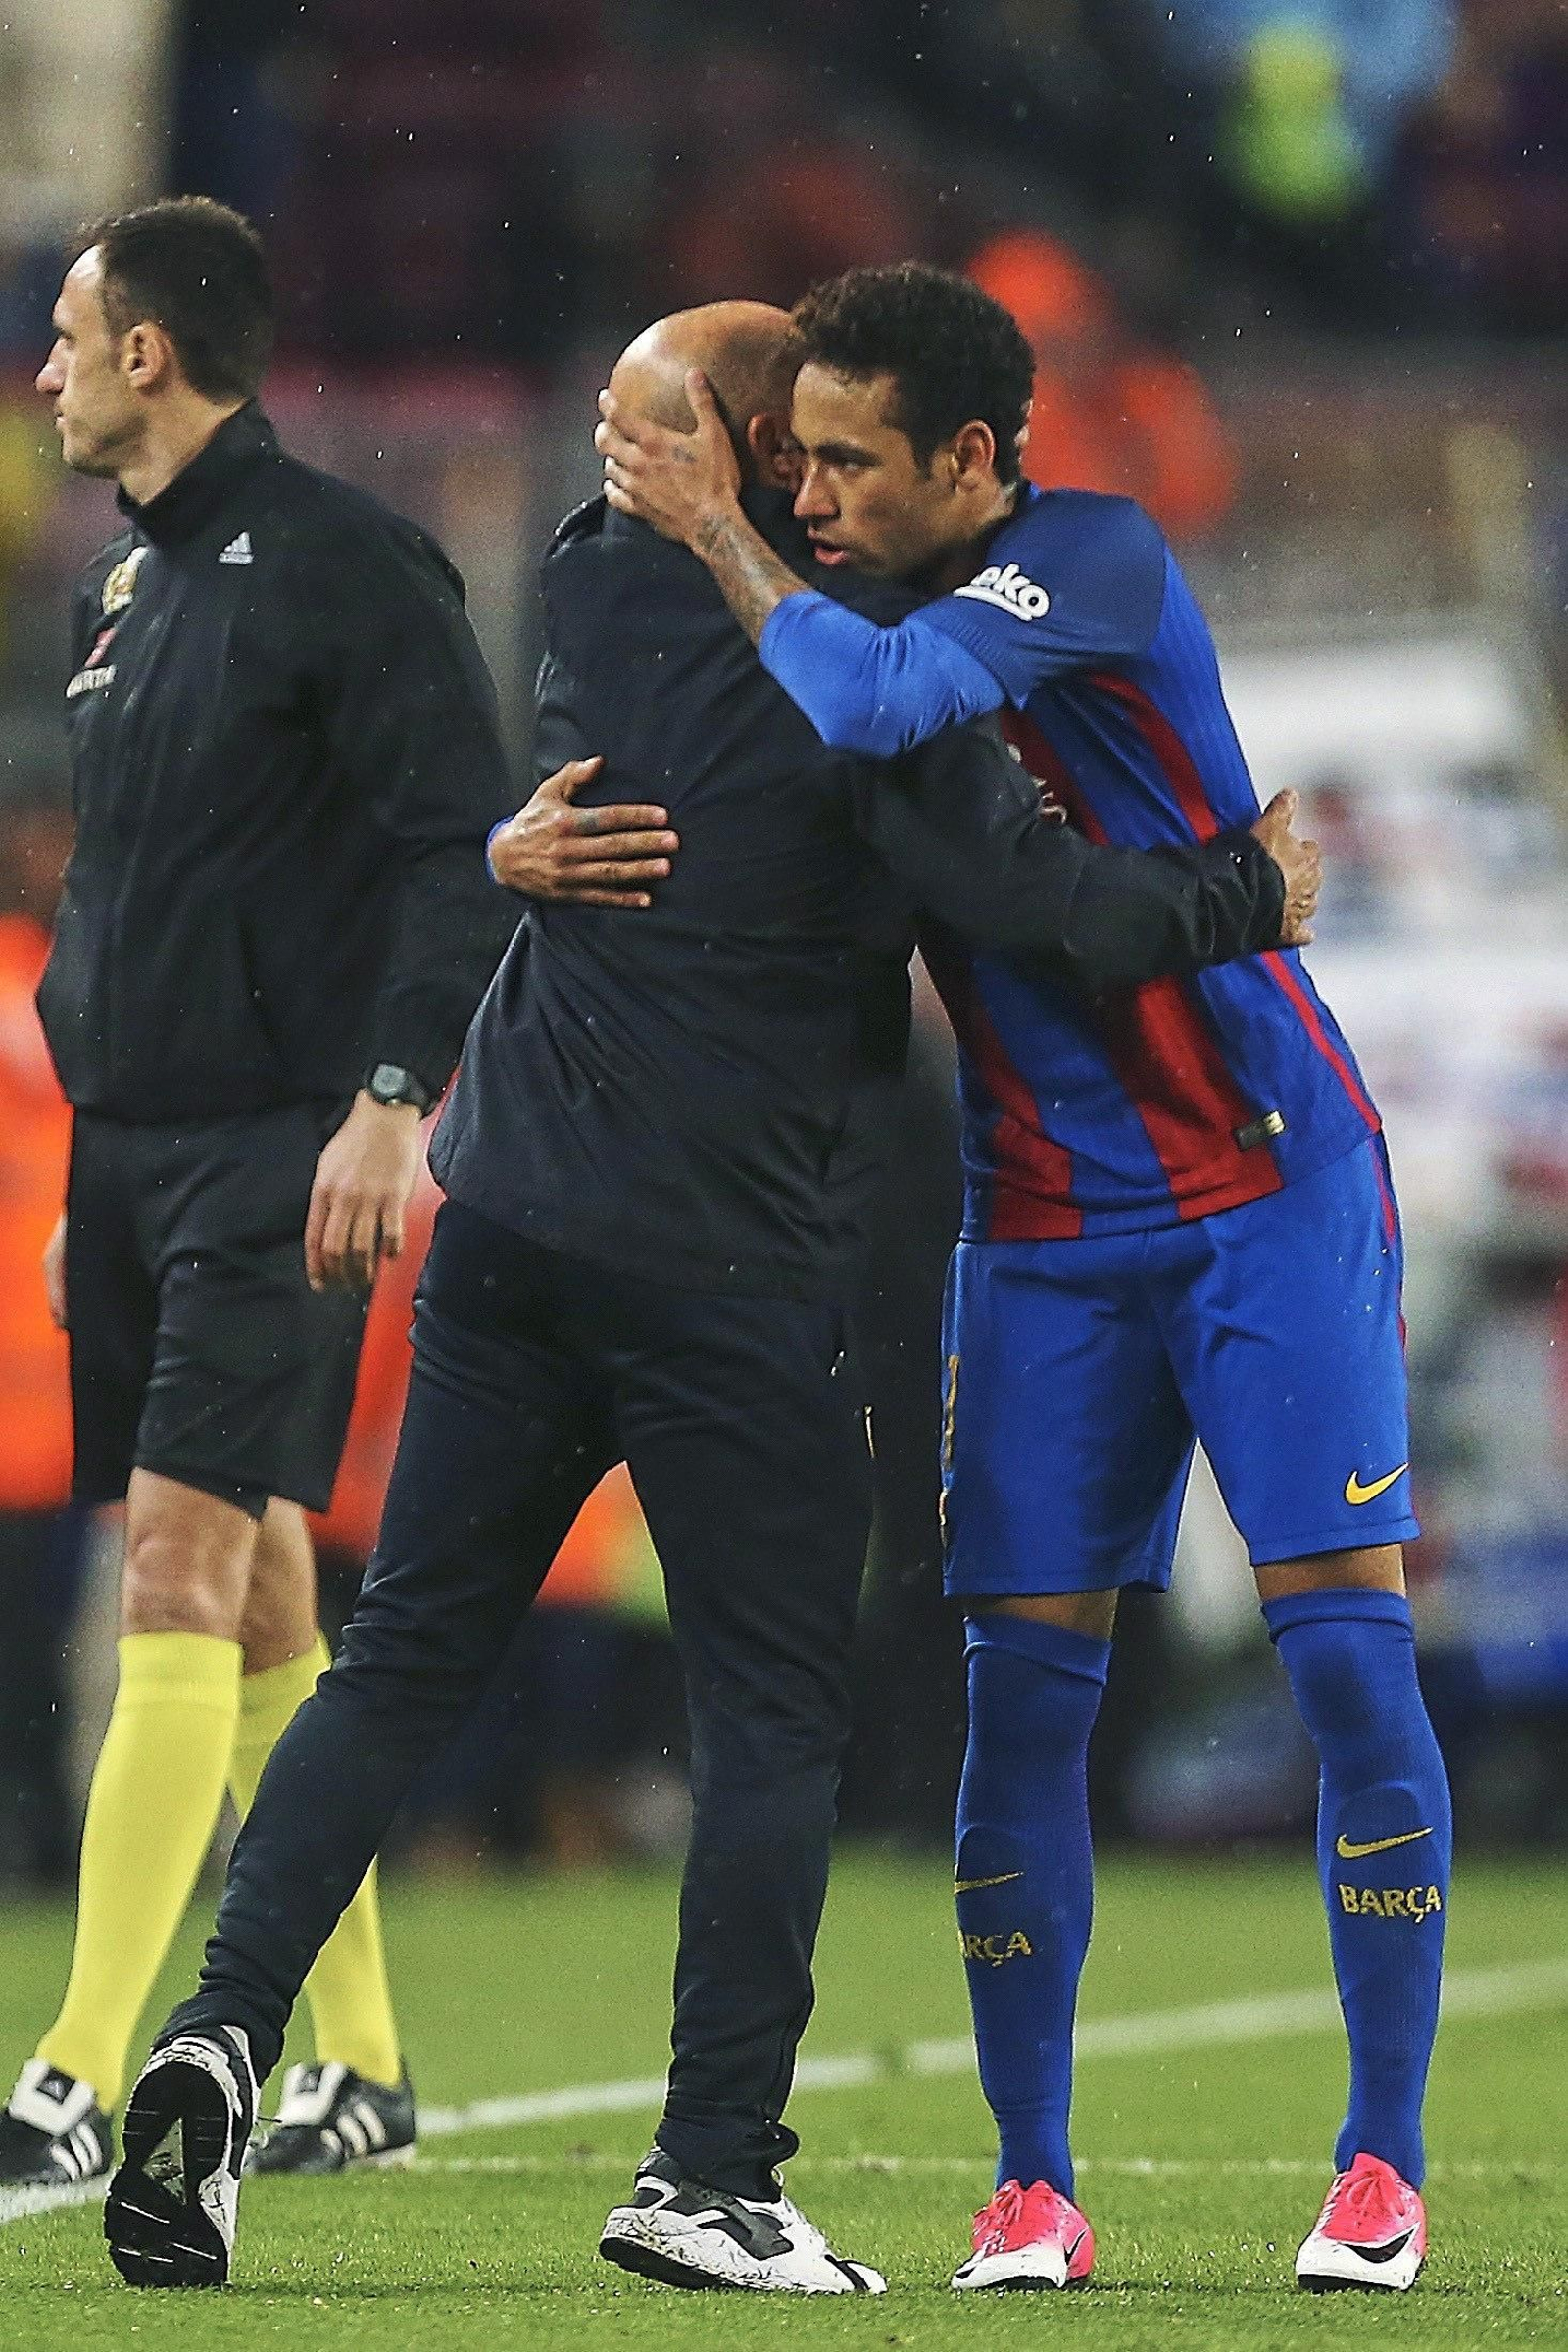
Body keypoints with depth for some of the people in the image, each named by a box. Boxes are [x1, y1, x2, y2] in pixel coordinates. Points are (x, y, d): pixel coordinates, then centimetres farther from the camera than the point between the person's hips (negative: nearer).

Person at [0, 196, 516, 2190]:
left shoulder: (339, 566, -10)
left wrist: (393, 1097, -23)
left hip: (277, 1161, -9)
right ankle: (358, 2061, 15)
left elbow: (457, 849, -14)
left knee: (181, 1577, -13)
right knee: (250, 1604, 9)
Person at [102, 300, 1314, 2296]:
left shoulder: (588, 596, 5)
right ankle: (710, 2173, -2)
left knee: (400, 1661, 10)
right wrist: (1247, 899, -1)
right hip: (735, 1270, -5)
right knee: (771, 1709, 3)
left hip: (511, 1223, 5)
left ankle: (226, 2025, -6)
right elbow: (1029, 897, -16)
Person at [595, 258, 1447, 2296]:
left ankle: (1385, 2168, -2)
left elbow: (877, 705, -31)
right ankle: (1031, 2187, 6)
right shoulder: (843, 629, 4)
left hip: (1270, 1188, -5)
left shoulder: (1096, 561, -15)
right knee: (1025, 1683, -1)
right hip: (1042, 1230, 5)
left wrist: (717, 533, -18)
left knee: (1347, 1654, -10)